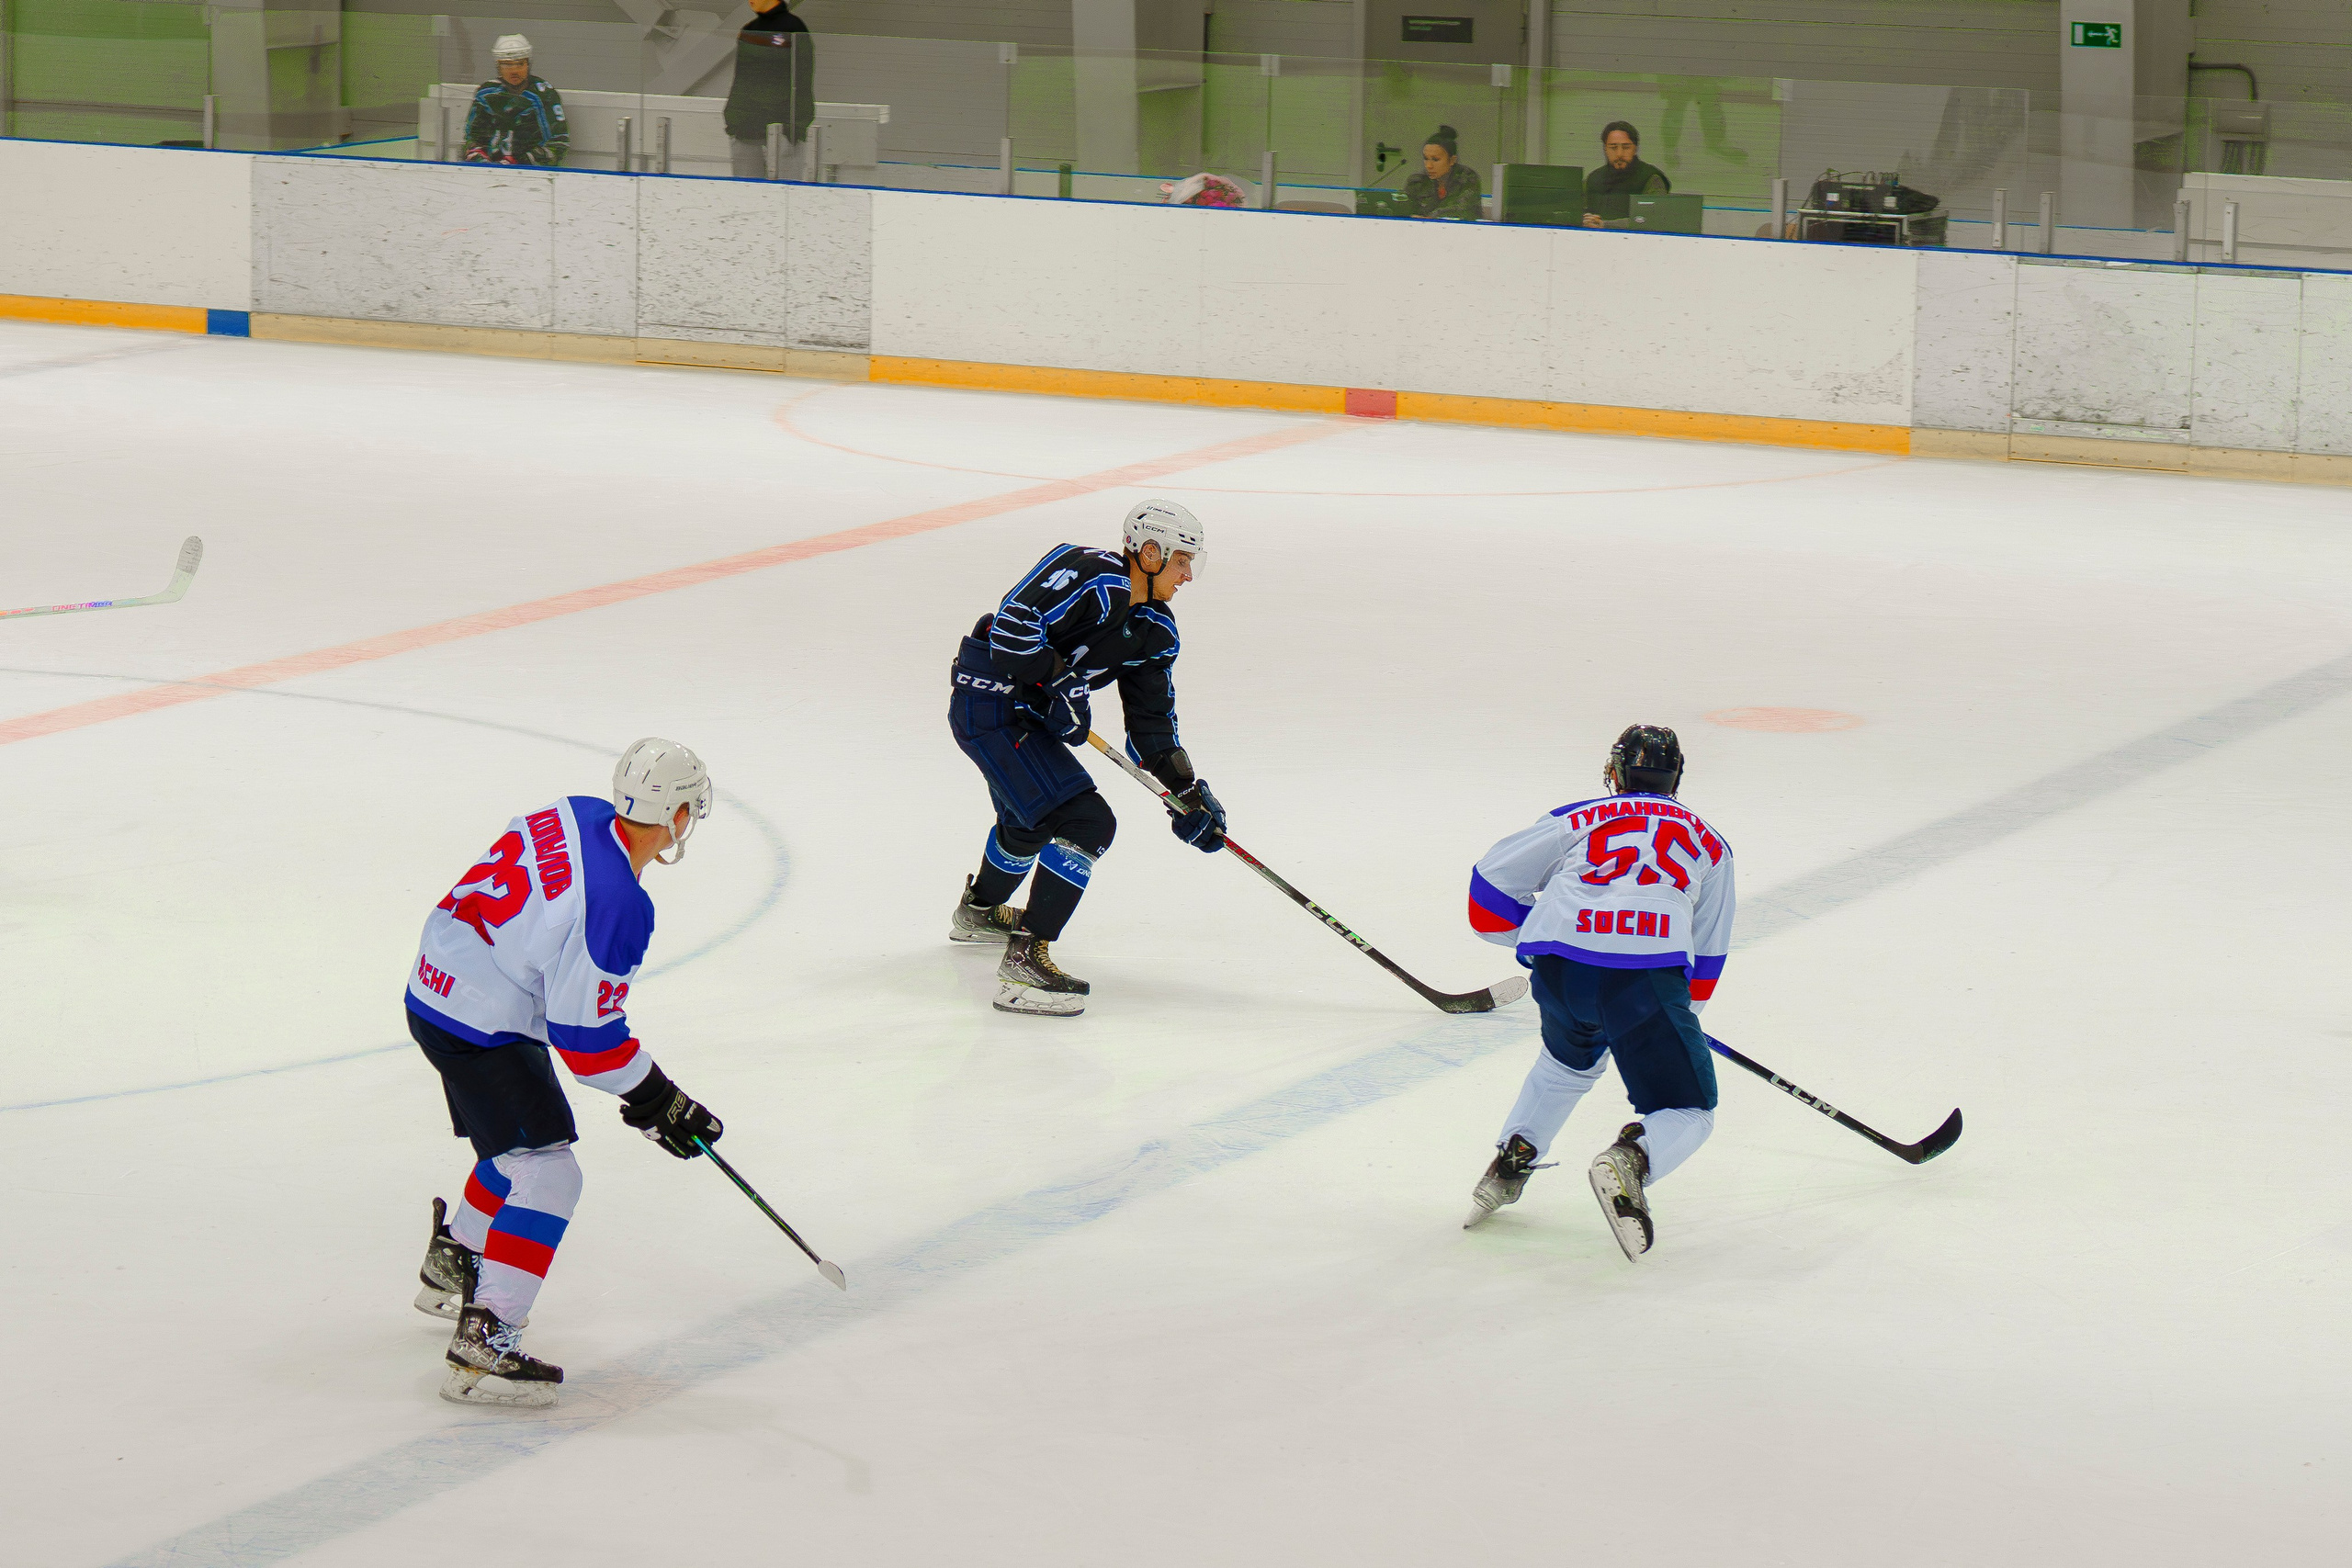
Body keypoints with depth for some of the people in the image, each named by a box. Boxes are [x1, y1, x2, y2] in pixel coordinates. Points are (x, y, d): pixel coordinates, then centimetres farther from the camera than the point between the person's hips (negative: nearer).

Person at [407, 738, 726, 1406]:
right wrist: (655, 1100, -10)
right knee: (545, 1174, -11)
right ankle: (481, 1347, -17)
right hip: (480, 1030, -10)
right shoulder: (615, 904, -27)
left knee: (521, 1144, 28)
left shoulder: (579, 817, -1)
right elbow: (586, 1033, -21)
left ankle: (451, 1269, 48)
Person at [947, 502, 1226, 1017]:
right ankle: (1026, 959, -19)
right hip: (988, 700, -10)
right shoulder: (1089, 574, -19)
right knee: (1084, 822, -18)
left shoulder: (1157, 631, 7)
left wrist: (1187, 792, 3)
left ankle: (978, 910, 63)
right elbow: (1014, 622, -26)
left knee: (1031, 818, 34)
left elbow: (1152, 722, 11)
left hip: (1027, 714, 10)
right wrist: (1059, 684, -25)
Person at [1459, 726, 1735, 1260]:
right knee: (1688, 1112, 7)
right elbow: (1707, 955, 29)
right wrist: (1681, 1013, 43)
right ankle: (1631, 1158, -23)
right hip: (1651, 975, -3)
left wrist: (1539, 931, 34)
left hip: (1560, 969, 3)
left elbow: (1491, 883, 18)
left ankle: (1513, 1155, 27)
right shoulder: (1706, 840, 27)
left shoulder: (1576, 820, 24)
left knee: (1571, 1059, 35)